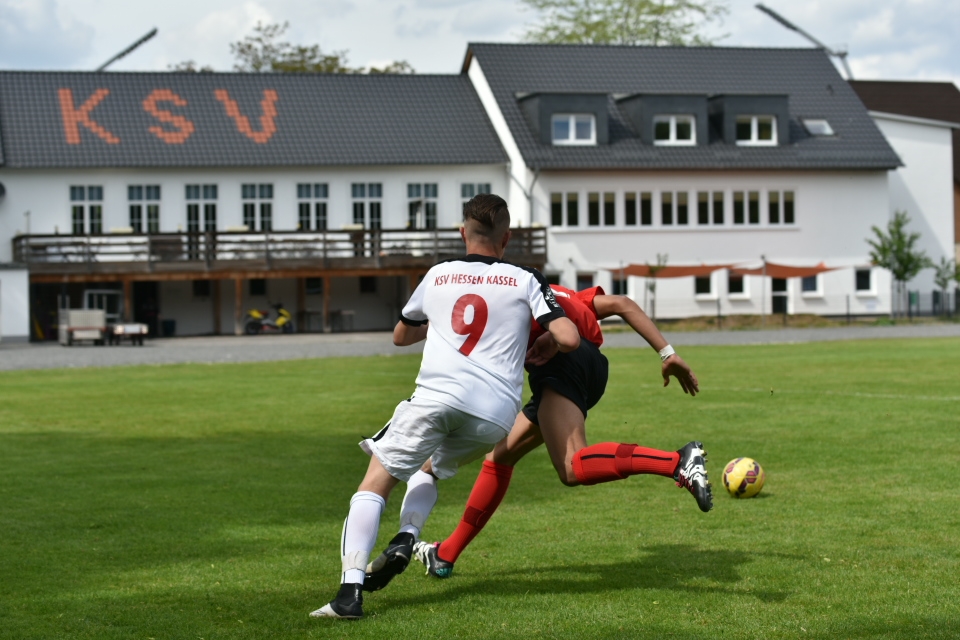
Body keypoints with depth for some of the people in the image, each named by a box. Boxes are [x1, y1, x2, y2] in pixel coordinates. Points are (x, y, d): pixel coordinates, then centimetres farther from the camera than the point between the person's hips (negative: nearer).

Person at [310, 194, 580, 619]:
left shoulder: (438, 275, 22)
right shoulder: (525, 280, 15)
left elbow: (401, 336, 38)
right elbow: (569, 339, 3)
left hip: (438, 392, -1)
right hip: (495, 413, 1)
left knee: (376, 483, 5)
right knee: (431, 468, 30)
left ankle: (350, 591, -13)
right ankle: (406, 538, 4)